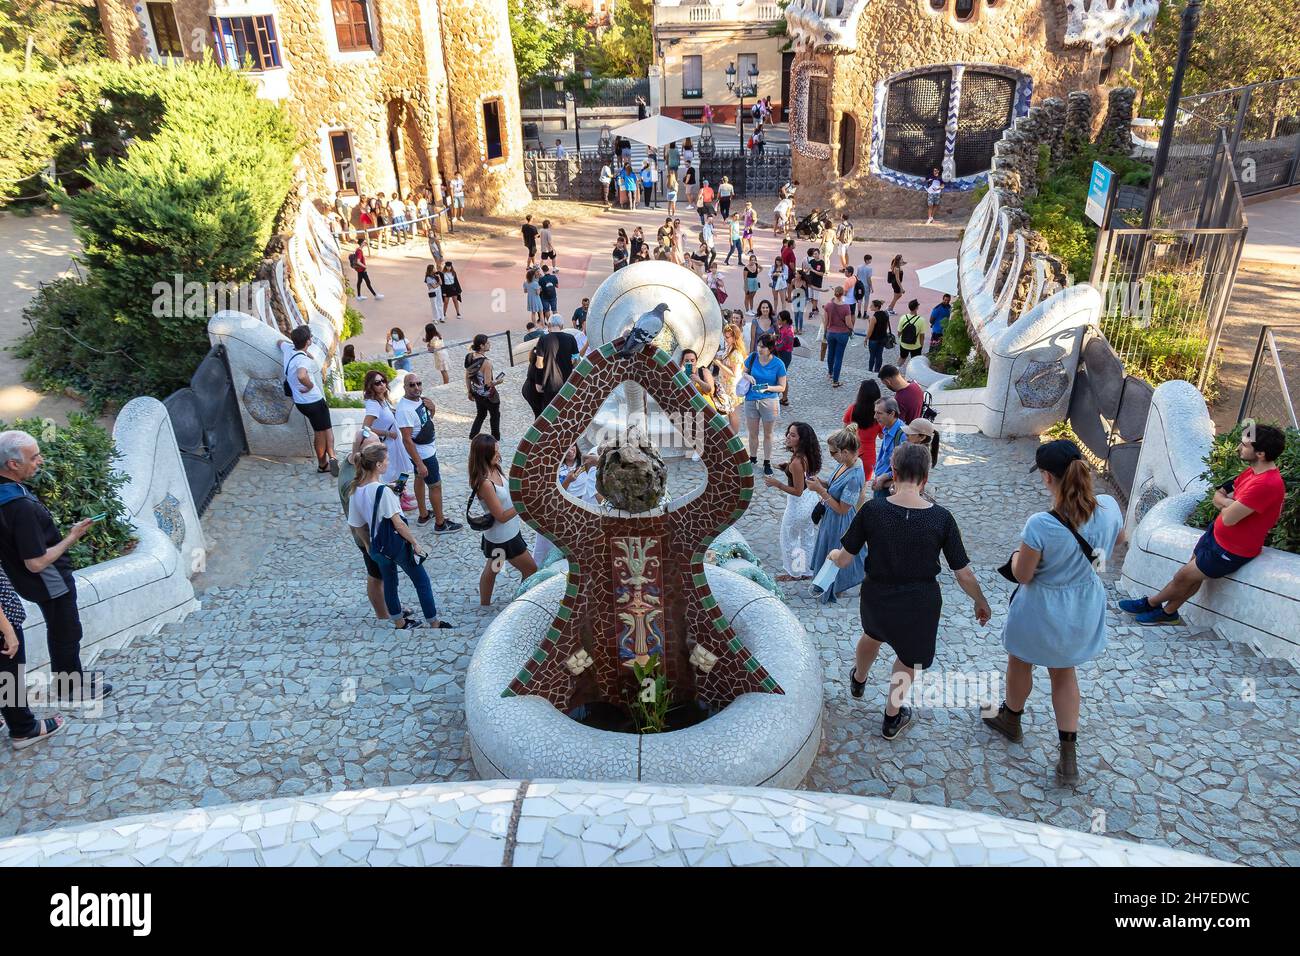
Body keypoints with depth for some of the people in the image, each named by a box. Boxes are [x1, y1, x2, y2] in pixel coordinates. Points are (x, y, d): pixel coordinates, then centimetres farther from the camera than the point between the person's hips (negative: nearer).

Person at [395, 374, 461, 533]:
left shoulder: (419, 399, -5)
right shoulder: (405, 409, -31)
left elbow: (428, 418, 14)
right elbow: (407, 440, -30)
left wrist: (432, 409, -9)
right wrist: (419, 464, -29)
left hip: (428, 449, 9)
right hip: (422, 454, -9)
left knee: (420, 478, 22)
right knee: (435, 485, 2)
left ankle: (423, 515, 40)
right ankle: (440, 524, 16)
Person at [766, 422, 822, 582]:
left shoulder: (797, 462, -32)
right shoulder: (807, 456, -6)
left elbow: (798, 491, -27)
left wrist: (777, 484, -24)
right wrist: (788, 469, 6)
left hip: (799, 503, -9)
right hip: (811, 498, 9)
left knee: (789, 538, 14)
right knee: (808, 537, 23)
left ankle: (794, 573, 31)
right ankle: (807, 570, 40)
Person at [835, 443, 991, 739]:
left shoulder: (871, 510, -18)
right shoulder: (941, 518, -18)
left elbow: (843, 560, -9)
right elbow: (963, 573, -10)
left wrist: (833, 554, 14)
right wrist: (981, 602, 8)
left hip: (877, 597, 2)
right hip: (920, 603, -1)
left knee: (873, 634, 35)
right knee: (908, 657, 27)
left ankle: (858, 680, 64)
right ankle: (892, 718, 46)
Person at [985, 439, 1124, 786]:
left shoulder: (1041, 525, -34)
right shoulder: (1109, 507, -18)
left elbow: (1022, 575, -20)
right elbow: (1118, 540, 5)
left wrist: (1017, 554, 0)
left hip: (1042, 611, -5)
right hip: (1084, 610, 5)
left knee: (1020, 663, 25)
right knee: (1064, 673, 25)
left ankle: (1011, 720, 51)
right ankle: (1069, 757, 30)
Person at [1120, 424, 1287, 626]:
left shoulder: (1267, 484, -33)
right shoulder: (1253, 470, -1)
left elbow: (1228, 518, -32)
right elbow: (1218, 497, 5)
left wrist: (1226, 503, -10)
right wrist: (1232, 503, -17)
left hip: (1231, 550, -8)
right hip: (1216, 533, 8)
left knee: (1183, 577, 7)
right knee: (1193, 575, 19)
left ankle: (1150, 603, 28)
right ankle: (1168, 613, 35)